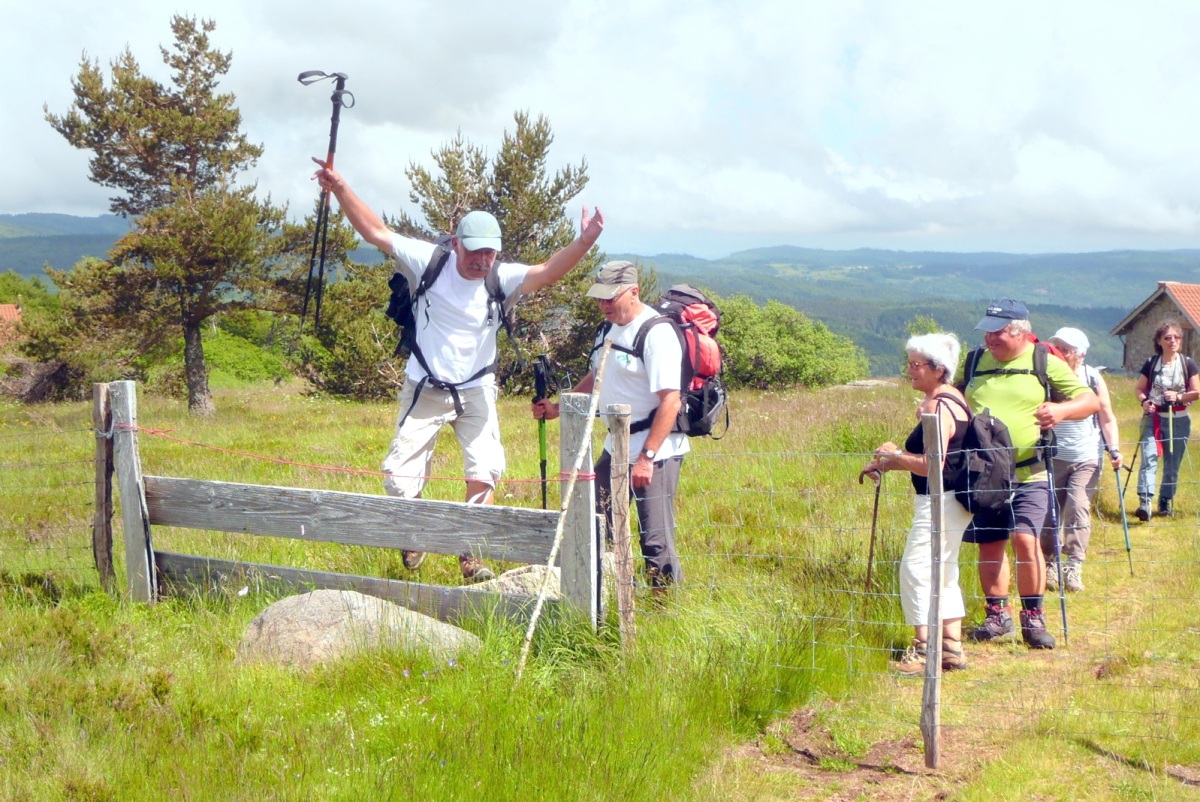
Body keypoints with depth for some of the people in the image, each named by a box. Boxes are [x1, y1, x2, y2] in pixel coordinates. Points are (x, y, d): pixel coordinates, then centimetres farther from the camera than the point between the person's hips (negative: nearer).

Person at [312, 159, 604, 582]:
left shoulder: (503, 278, -12)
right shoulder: (429, 262, -14)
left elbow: (547, 273, -27)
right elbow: (376, 232, -14)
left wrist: (584, 242, -43)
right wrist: (340, 188, -23)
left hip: (476, 390, 1)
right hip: (425, 389, -1)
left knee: (484, 474, -4)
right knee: (401, 478, 1)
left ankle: (471, 555, 12)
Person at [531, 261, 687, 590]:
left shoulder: (656, 332, -17)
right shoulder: (613, 327, 11)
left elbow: (670, 402, -23)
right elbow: (598, 377, 27)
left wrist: (647, 457, -26)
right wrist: (557, 408, 16)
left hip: (656, 451, -9)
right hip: (616, 446, 10)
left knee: (656, 538, -9)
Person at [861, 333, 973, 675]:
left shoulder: (938, 406, -18)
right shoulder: (951, 398, 13)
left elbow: (932, 464, -25)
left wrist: (894, 455, -10)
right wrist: (886, 464, 14)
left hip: (940, 502, -11)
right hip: (951, 501, 11)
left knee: (916, 569, -7)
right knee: (943, 573, 15)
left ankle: (924, 649, -5)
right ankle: (952, 649, 19)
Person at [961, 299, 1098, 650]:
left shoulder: (1046, 364, -1)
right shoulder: (976, 362, 10)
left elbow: (1090, 400, -2)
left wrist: (1062, 410, -23)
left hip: (1029, 473, -4)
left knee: (1025, 540, -14)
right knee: (989, 545, 8)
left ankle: (1033, 619, 0)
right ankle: (997, 615, 22)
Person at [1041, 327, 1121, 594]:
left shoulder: (1092, 377, 0)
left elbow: (1107, 417, 2)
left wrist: (1114, 449, -9)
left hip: (1087, 457, -1)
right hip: (1053, 457, 1)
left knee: (1078, 507, -13)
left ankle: (1073, 566, -12)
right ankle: (1049, 564, 16)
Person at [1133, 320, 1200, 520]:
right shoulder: (1151, 363, 1)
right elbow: (1140, 388, 8)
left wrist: (1178, 397, -16)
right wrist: (1144, 402, -12)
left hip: (1178, 420, 1)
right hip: (1153, 418, -1)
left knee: (1173, 464, 6)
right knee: (1149, 457, -15)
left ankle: (1166, 502, 19)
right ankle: (1144, 502, -23)